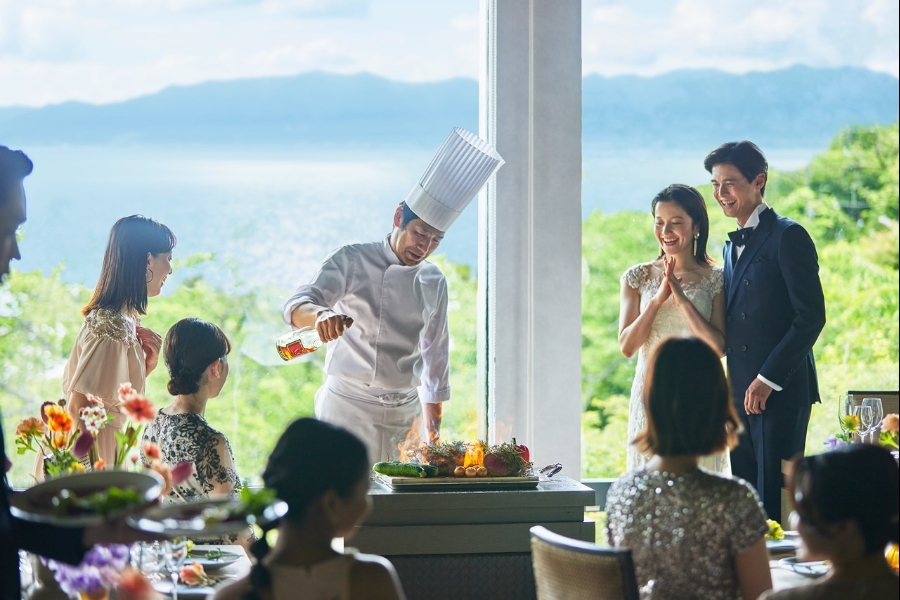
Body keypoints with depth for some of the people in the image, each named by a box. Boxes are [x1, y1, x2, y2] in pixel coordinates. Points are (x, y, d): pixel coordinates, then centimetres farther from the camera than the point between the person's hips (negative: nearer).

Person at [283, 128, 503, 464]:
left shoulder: (433, 283, 10)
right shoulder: (353, 262, -2)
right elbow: (296, 307, -13)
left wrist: (434, 431, 17)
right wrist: (321, 315, -37)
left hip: (404, 417, 4)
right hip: (347, 408, -3)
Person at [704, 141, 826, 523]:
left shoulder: (788, 236, -7)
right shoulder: (734, 245, 19)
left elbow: (811, 316, -14)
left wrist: (768, 379, -16)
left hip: (781, 390, -8)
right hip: (741, 392, 8)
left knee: (776, 502, -7)